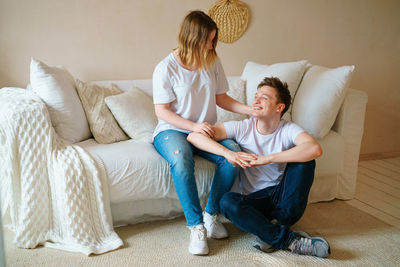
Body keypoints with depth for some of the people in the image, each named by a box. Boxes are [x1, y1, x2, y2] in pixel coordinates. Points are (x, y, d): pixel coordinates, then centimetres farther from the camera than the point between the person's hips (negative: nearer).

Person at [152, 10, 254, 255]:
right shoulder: (166, 68, -10)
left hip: (205, 129, 4)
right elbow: (162, 110, -9)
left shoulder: (212, 62, 4)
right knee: (181, 161, -38)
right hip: (172, 130, -4)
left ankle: (211, 214, -10)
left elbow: (221, 98, 12)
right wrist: (193, 126, -22)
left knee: (234, 153, -26)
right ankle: (196, 226, -25)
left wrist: (251, 110, -2)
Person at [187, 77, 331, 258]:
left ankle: (275, 224, -22)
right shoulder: (243, 128, -5)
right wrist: (228, 153, -29)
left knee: (305, 159, -22)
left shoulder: (288, 130, -7)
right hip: (255, 200, 1)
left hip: (283, 197, 0)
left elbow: (315, 149, -31)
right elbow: (194, 136, -13)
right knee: (227, 201, -31)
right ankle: (290, 240, -26)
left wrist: (267, 159, -34)